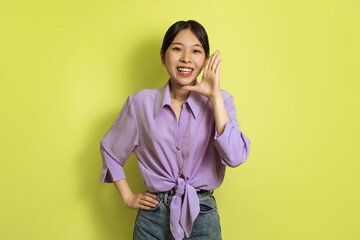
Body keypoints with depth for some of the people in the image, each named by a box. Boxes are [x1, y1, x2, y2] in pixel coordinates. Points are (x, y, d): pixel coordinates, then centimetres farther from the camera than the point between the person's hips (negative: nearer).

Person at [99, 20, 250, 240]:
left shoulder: (219, 102, -4)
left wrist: (215, 96, -17)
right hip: (153, 217, 1)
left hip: (202, 219, 0)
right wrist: (128, 197, 5)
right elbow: (110, 150, 10)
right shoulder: (141, 102, -3)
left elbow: (235, 157, -19)